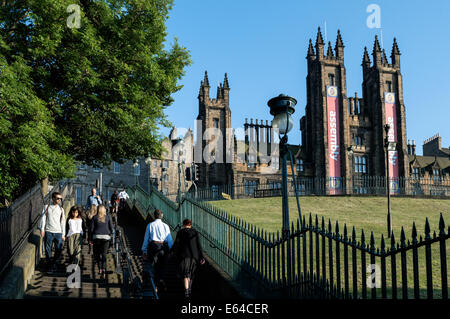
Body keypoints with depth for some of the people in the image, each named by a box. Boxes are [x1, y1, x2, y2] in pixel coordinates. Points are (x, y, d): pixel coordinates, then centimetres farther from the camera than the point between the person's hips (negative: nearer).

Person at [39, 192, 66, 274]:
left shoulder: (61, 209, 14)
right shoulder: (46, 207, 9)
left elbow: (63, 222, 14)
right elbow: (43, 218, 5)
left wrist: (63, 234, 11)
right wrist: (42, 229, -6)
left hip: (58, 232, 2)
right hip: (48, 231, -2)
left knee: (59, 249, -3)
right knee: (48, 250, -2)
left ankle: (54, 262, 24)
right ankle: (50, 267, 11)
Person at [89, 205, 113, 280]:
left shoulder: (95, 217, 2)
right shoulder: (108, 217, 4)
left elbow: (91, 229, 1)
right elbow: (111, 227, 6)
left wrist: (90, 239, 6)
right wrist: (110, 234, 25)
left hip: (97, 237, -1)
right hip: (106, 237, 1)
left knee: (97, 253, 14)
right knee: (104, 254, 2)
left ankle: (100, 269, 4)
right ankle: (103, 271, -9)